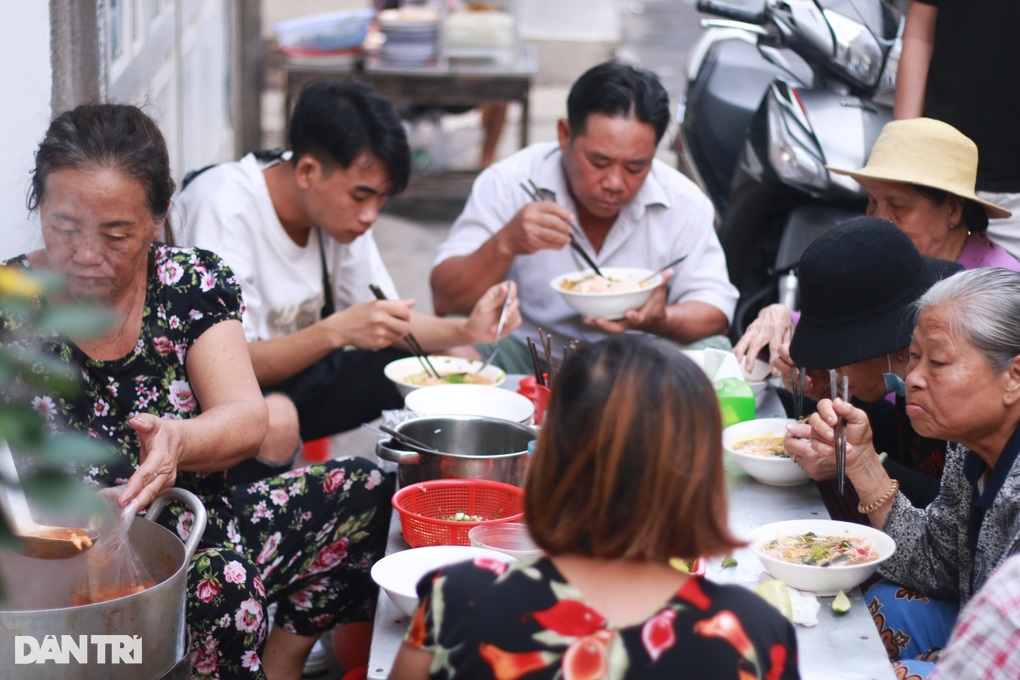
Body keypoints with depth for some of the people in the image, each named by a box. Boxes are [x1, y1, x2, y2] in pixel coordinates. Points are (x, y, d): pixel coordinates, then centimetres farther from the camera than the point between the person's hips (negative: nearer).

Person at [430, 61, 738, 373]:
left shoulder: (684, 203, -5)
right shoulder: (507, 184, -10)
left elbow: (714, 312, -3)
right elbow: (445, 301, -13)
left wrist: (662, 321, -27)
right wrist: (506, 245, -33)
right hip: (526, 356, -2)